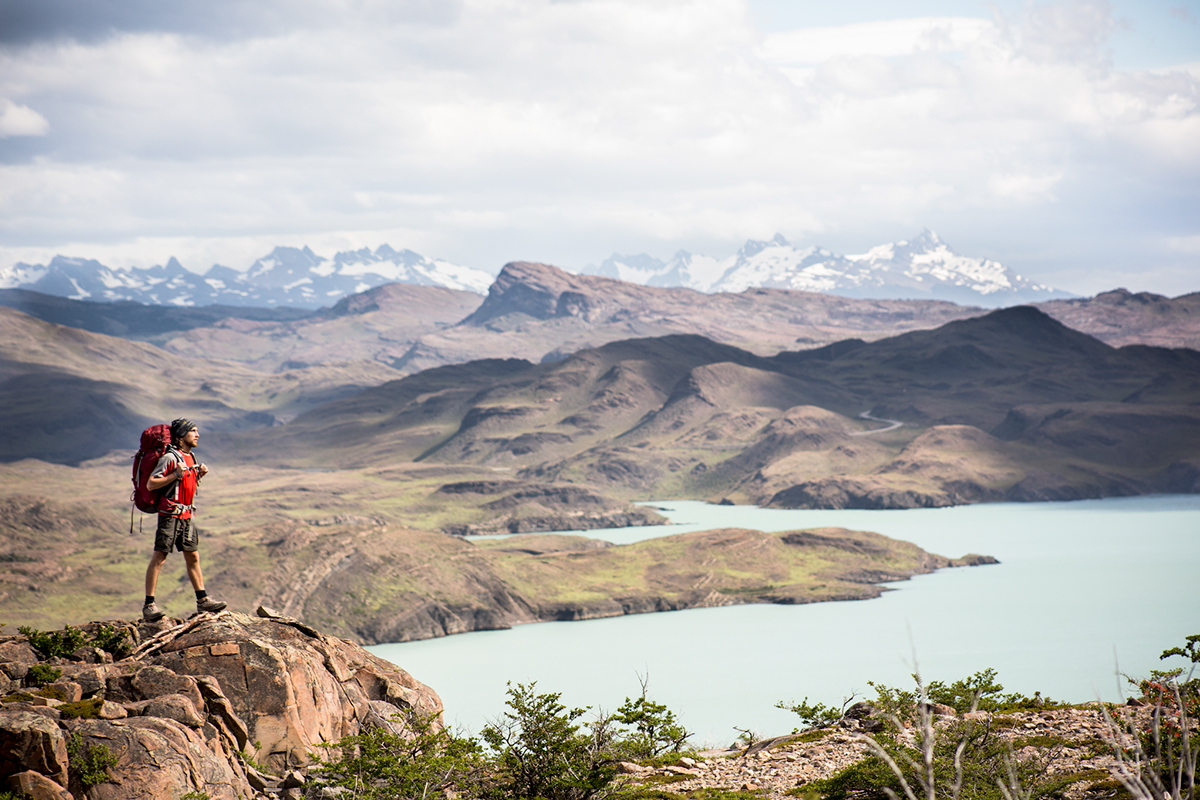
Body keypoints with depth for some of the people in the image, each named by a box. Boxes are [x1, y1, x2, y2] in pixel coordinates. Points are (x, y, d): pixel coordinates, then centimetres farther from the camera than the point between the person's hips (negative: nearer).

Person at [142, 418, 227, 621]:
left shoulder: (191, 458, 14)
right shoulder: (170, 457, -12)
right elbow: (151, 484, -15)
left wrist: (199, 475, 8)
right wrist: (176, 475, -21)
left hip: (187, 515, 8)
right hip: (170, 514, -8)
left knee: (193, 557, 10)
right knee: (159, 557, -7)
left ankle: (202, 600, 16)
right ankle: (149, 606, -7)